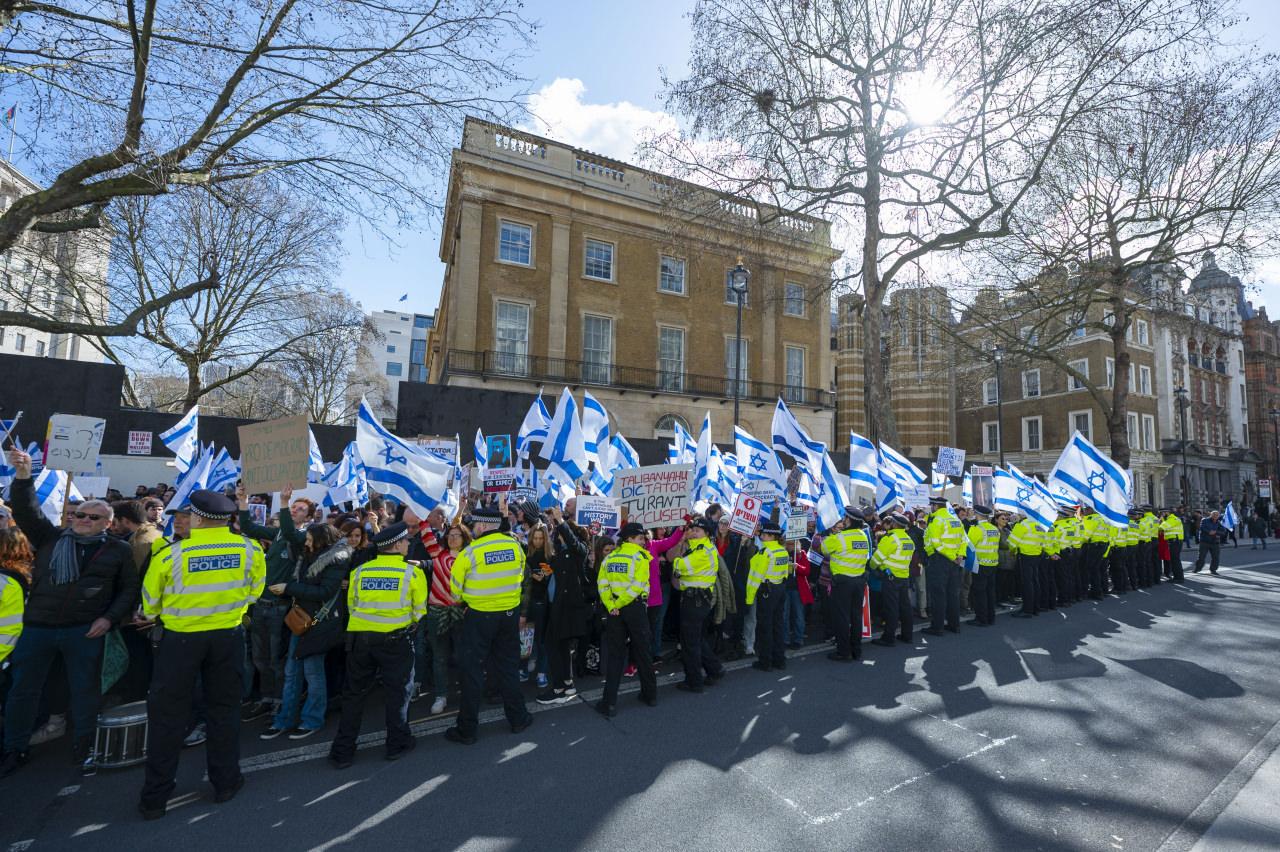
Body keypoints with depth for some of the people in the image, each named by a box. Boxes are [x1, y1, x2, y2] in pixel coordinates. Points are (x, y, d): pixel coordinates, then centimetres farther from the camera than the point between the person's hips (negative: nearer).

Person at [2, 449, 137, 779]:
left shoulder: (118, 550, 1)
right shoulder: (50, 538, 5)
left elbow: (129, 589, 3)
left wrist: (110, 618, -9)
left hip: (86, 630, -1)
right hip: (38, 627, 2)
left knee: (85, 691, 7)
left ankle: (84, 748, 25)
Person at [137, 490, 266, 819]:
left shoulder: (170, 555, -16)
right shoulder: (250, 549, -12)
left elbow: (150, 606, -1)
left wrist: (160, 617, 21)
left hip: (180, 638, -1)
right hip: (228, 637, 2)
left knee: (168, 714, 13)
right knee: (223, 708, 16)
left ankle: (155, 797, 24)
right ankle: (225, 782, 27)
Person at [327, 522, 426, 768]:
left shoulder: (359, 571, 2)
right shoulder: (412, 572, -8)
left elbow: (351, 607, 12)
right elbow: (419, 611, 0)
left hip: (359, 638, 3)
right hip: (396, 640, -3)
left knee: (354, 693, 16)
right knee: (397, 691, 12)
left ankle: (342, 752, 22)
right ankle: (397, 743, 22)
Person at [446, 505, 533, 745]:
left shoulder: (471, 552, -16)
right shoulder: (515, 546, -6)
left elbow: (456, 590, -5)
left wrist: (464, 599, 16)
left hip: (479, 616, -3)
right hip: (510, 613, 4)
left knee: (472, 670, 9)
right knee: (508, 666, 17)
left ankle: (467, 729, 18)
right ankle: (518, 718, 26)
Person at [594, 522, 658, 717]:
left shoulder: (610, 557, 7)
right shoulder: (639, 556, -7)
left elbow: (602, 584, -4)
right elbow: (637, 585, -18)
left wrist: (611, 605, -9)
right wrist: (619, 604, -11)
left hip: (616, 610, 3)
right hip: (635, 608, -3)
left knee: (615, 655, 8)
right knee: (641, 652, 12)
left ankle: (610, 702, 6)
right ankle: (650, 694, 26)